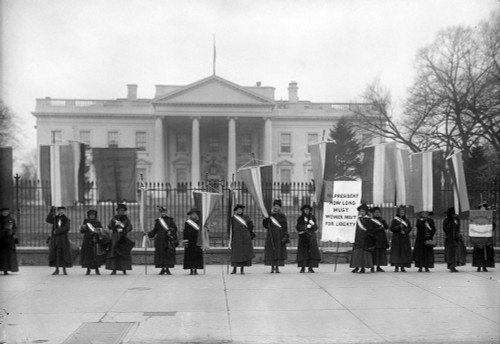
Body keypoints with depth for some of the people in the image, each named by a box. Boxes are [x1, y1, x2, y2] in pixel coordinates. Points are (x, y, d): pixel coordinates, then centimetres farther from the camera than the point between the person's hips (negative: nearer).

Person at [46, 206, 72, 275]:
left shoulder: (66, 220, 6)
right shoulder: (55, 219, 11)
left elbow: (66, 228, -11)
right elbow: (48, 220, -8)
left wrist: (56, 231, -18)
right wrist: (52, 212, -18)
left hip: (63, 239, -1)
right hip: (55, 239, 1)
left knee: (64, 254, -2)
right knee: (55, 254, -1)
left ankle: (64, 270, 6)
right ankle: (57, 270, 7)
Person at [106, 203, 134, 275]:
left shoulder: (126, 219, 8)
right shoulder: (114, 218, 11)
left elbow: (130, 228, -3)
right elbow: (109, 227, 0)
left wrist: (123, 230, -18)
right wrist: (115, 224, -17)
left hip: (124, 238, -1)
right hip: (115, 238, 1)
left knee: (124, 254, -5)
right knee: (114, 253, -6)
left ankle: (124, 270, -1)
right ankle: (114, 269, -3)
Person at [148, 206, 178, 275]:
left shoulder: (170, 220, 6)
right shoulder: (158, 221, 12)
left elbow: (175, 228, 1)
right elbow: (155, 230, 15)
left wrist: (170, 231, -16)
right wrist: (149, 234, 2)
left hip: (168, 240, -2)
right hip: (160, 240, 2)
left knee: (169, 254, -3)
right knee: (161, 254, 0)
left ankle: (167, 269, 5)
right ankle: (162, 269, 8)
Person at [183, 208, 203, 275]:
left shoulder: (199, 222, 7)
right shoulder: (187, 222, 4)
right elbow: (185, 232, 3)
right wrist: (185, 240, -6)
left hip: (197, 241, 1)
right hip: (190, 242, -1)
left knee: (197, 255, 0)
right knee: (190, 256, -1)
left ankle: (195, 270, 7)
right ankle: (191, 270, 4)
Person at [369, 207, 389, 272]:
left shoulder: (382, 220, 15)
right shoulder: (371, 221, 0)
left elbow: (387, 227, 1)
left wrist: (382, 220, -10)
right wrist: (379, 228, -16)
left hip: (382, 239, 5)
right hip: (375, 238, -5)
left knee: (381, 252, 2)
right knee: (375, 252, -7)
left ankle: (378, 267, 8)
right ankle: (372, 267, -4)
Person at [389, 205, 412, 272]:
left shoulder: (407, 220, 10)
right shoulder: (394, 220, 1)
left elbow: (409, 228, 5)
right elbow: (391, 228, -6)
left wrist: (405, 231, -14)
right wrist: (399, 227, -18)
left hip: (405, 238, 3)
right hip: (397, 238, -3)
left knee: (405, 251, -1)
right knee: (396, 252, -5)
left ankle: (403, 267, 4)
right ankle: (396, 266, 1)